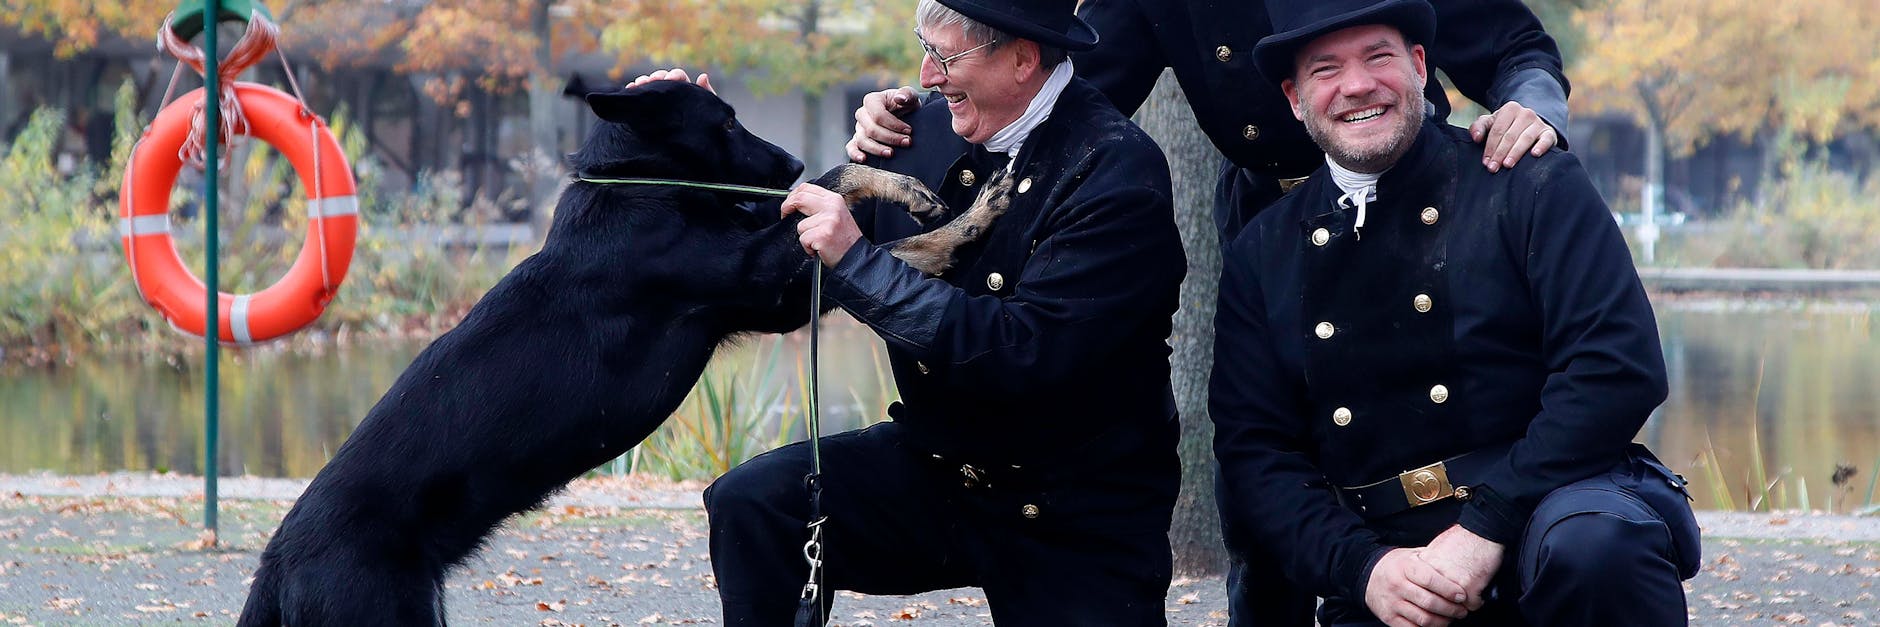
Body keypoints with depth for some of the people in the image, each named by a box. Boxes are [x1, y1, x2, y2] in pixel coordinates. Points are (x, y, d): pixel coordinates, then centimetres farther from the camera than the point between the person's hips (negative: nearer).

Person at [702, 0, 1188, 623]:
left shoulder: (1118, 172, -18)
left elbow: (1025, 351, -28)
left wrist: (858, 259, -26)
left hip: (1079, 524, -5)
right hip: (940, 469, 5)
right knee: (752, 502, -16)